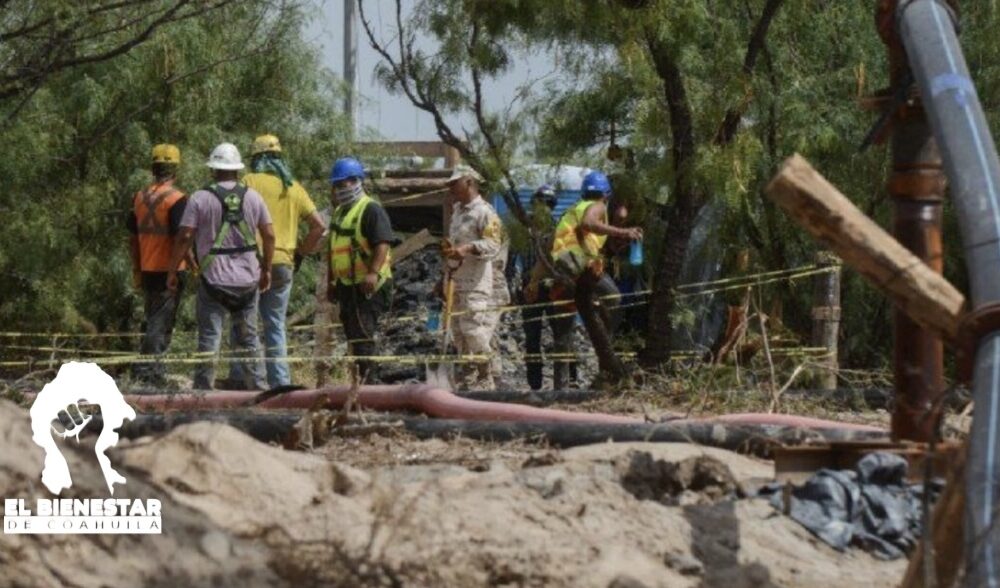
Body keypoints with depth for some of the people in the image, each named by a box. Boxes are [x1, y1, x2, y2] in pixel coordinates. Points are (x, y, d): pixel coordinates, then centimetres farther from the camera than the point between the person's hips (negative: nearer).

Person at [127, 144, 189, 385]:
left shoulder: (140, 197, 8)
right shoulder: (176, 199, -13)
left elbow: (132, 236, 12)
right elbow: (180, 236, -19)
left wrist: (136, 270, 19)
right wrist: (192, 263, -11)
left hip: (147, 271, 6)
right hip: (169, 271, -6)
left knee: (153, 321, 17)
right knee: (161, 322, -2)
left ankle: (154, 371, 22)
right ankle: (146, 369, -6)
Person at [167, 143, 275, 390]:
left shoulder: (200, 198, -6)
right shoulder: (252, 196, 4)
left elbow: (185, 237, -10)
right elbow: (269, 235, 5)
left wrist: (173, 271, -1)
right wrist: (266, 269, 16)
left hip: (214, 279, -3)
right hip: (248, 279, 3)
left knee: (209, 338, -1)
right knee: (249, 337, 12)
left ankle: (203, 389, -2)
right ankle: (257, 386, 13)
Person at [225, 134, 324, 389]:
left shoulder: (250, 182, -2)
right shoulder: (294, 188, 11)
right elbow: (318, 225, 9)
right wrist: (301, 251, 16)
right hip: (283, 264, 4)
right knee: (275, 324, 9)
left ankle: (238, 377, 0)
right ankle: (280, 380, 4)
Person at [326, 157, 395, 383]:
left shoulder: (371, 210, -12)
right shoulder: (340, 211, 17)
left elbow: (383, 244, -22)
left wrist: (374, 272, -34)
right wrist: (332, 282, 24)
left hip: (368, 286, -10)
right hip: (347, 285, 10)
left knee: (363, 334, -14)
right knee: (353, 336, 13)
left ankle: (369, 379, -14)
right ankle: (362, 380, 20)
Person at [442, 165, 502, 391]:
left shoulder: (484, 212, -9)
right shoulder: (458, 210, 19)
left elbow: (492, 246, -18)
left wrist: (466, 249, -32)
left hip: (475, 285, -9)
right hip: (456, 281, 9)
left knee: (474, 330, -13)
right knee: (458, 333, 10)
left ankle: (484, 379, -7)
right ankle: (466, 379, 17)